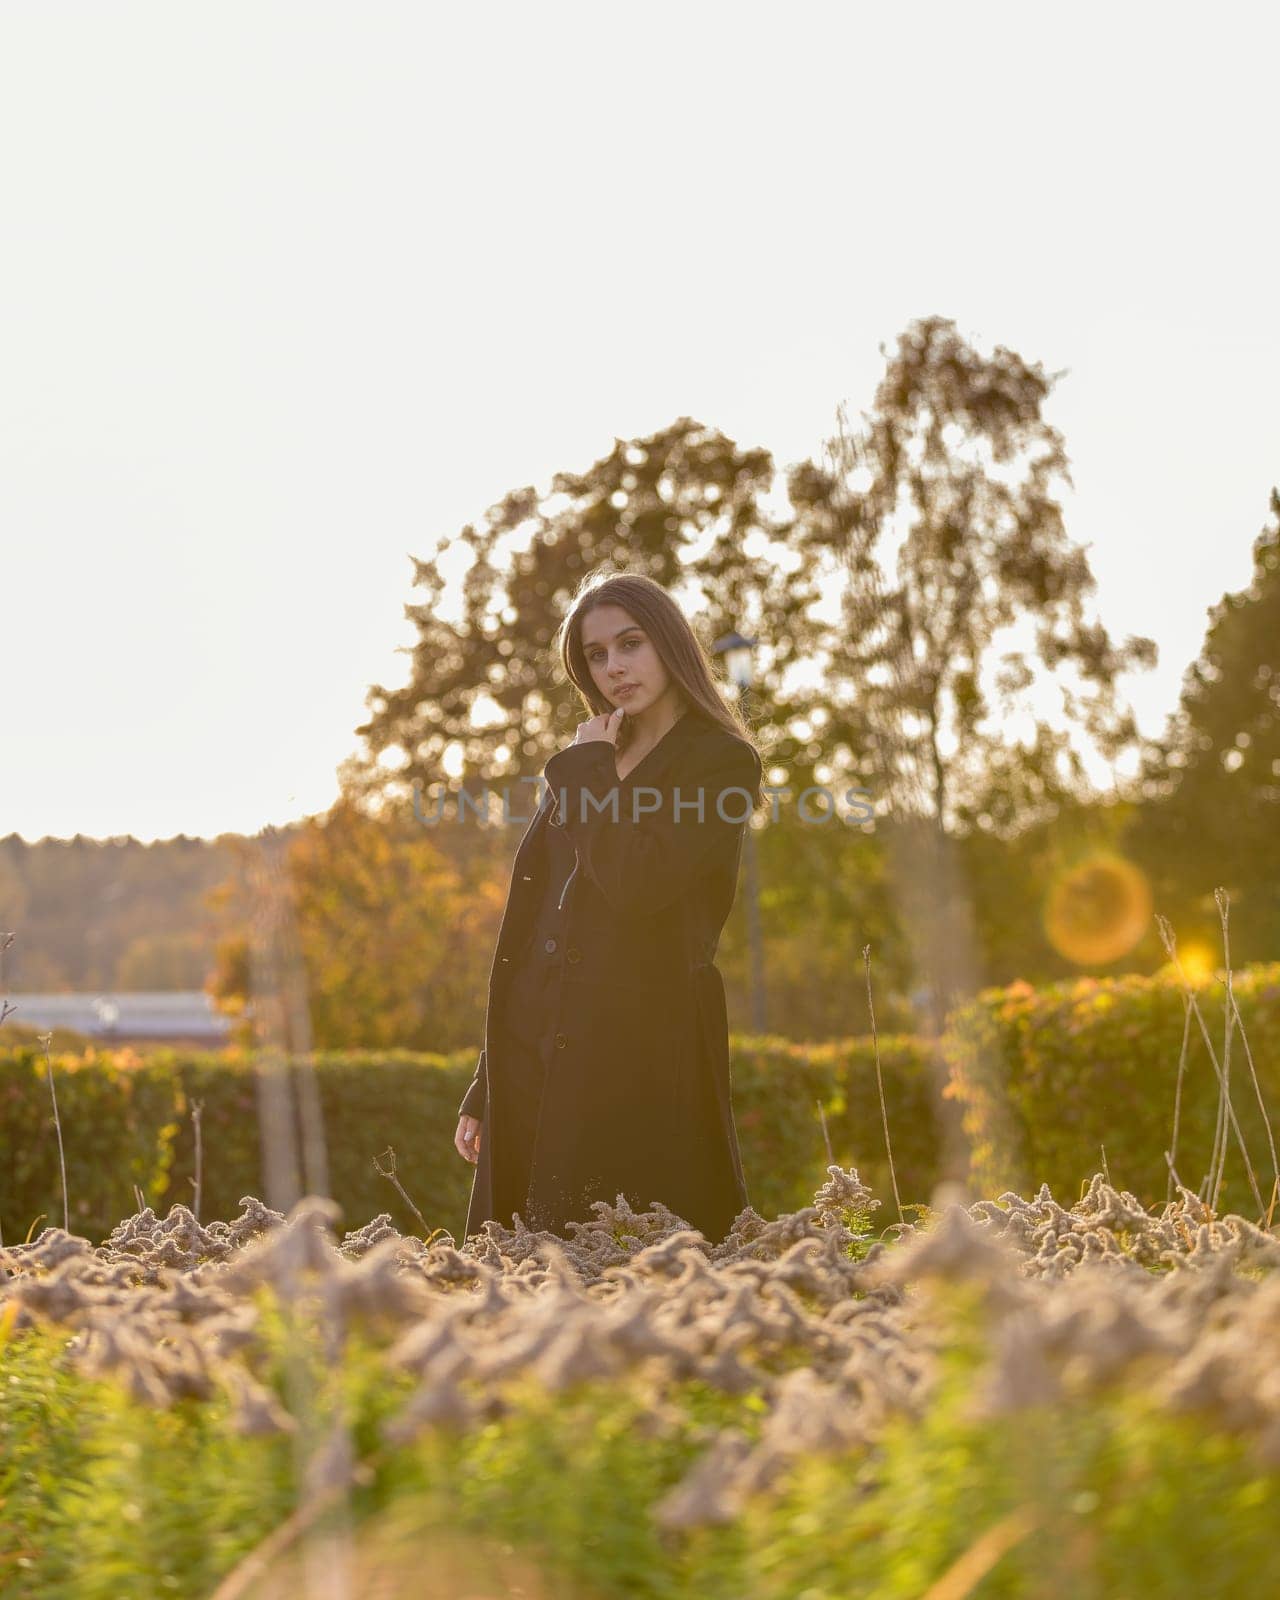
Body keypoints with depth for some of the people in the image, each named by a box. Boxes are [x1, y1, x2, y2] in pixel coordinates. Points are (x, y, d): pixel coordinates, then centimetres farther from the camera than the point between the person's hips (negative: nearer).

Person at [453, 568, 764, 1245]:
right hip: (534, 1055, 7)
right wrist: (484, 1090, 14)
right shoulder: (587, 766, 19)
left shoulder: (721, 763, -2)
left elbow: (636, 886, -19)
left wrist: (588, 775, -5)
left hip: (639, 1053, -7)